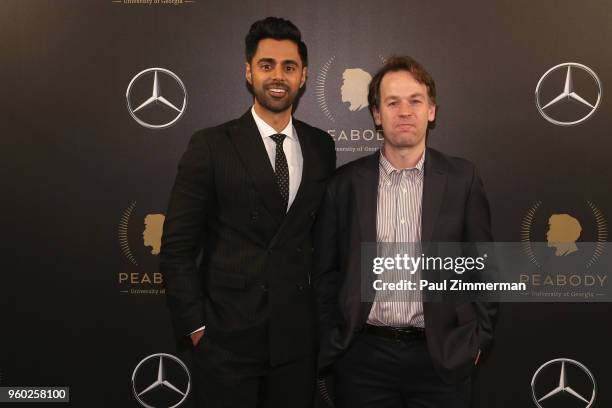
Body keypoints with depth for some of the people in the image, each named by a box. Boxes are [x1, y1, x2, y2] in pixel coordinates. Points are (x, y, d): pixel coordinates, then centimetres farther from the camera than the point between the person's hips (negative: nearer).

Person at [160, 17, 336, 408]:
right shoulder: (211, 145, -7)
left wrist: (324, 310, 8)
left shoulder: (321, 147, 4)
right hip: (228, 338, -3)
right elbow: (177, 247, -6)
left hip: (297, 336, 3)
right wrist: (195, 325, -6)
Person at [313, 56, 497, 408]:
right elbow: (326, 272, 4)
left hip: (442, 356, 0)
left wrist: (478, 338, 3)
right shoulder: (346, 182, -1)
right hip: (363, 355, 0)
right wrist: (331, 345, 4)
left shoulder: (462, 178, -1)